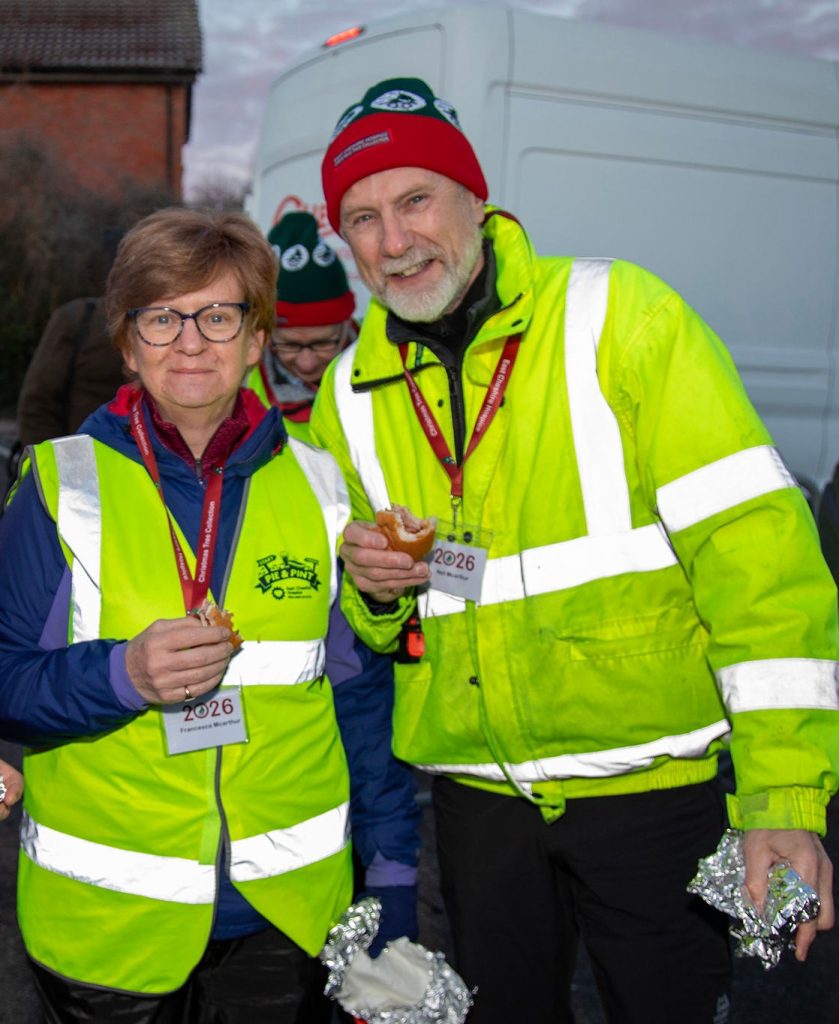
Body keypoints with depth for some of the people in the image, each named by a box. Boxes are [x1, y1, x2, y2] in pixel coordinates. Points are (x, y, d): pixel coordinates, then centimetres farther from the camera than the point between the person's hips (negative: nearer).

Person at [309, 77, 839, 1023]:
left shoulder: (615, 314, -11)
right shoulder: (349, 393, 4)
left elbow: (750, 543, -16)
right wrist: (372, 591, -10)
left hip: (650, 782, -4)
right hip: (477, 793, 4)